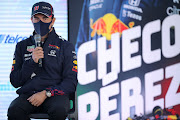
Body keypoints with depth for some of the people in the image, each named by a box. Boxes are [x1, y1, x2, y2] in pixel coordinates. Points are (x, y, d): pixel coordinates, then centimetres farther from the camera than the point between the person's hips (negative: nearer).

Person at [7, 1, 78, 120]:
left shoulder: (65, 46, 9)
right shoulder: (22, 46, 16)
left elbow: (71, 83, 2)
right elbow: (14, 81, 11)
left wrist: (46, 93, -12)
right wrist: (32, 62, -5)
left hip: (55, 95, -2)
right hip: (28, 94, 2)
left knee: (59, 110, -38)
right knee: (14, 110, -33)